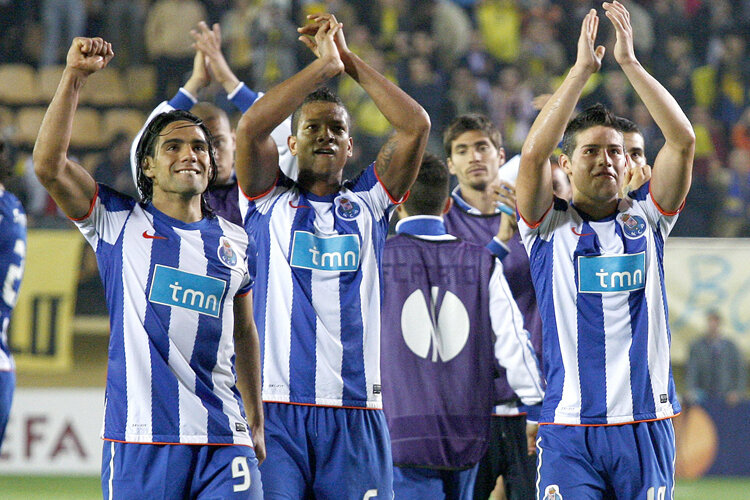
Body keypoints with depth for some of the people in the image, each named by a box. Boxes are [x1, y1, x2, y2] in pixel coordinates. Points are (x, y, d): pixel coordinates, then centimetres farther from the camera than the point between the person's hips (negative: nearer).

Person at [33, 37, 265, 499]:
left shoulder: (235, 241, 17)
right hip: (140, 439, -3)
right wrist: (75, 77, -9)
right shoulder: (120, 223, 7)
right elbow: (49, 165, -6)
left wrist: (257, 425, 26)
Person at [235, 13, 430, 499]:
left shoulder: (367, 202, 16)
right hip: (275, 406, -2)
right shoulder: (271, 201, 11)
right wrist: (324, 63, -1)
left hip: (354, 412, 2)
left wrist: (349, 60, 4)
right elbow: (252, 126, -6)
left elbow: (416, 125, 5)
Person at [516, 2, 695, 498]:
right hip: (570, 431, -2)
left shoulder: (646, 219, 10)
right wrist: (583, 68, -10)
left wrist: (629, 61, -5)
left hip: (648, 425, 2)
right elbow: (533, 153, -12)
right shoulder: (550, 226, 4)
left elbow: (683, 141, -1)